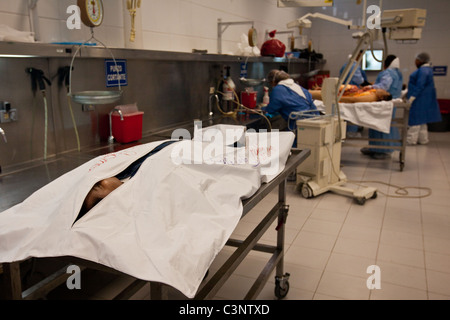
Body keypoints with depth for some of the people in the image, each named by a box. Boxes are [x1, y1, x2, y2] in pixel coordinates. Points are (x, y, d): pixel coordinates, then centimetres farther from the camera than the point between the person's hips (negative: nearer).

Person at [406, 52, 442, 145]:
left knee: (415, 118, -6)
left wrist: (412, 98, -24)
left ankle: (411, 140, -2)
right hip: (422, 99, 10)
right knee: (421, 120, 14)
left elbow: (420, 86, -24)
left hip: (419, 99, -10)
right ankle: (423, 139, 20)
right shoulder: (426, 69, 15)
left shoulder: (423, 70, -18)